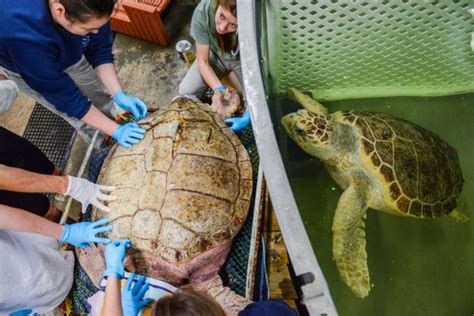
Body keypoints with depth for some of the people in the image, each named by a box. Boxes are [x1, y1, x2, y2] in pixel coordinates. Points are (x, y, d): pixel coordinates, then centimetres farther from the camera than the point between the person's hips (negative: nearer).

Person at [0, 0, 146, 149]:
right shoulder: (25, 38, -45)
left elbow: (100, 51, -18)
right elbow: (66, 97, -36)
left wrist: (119, 95, -28)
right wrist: (116, 131, -33)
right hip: (24, 66, -4)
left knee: (99, 94, 12)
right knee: (79, 116, 2)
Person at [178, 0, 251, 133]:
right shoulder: (202, 11, -34)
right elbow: (203, 61, -21)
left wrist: (248, 117, -40)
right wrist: (218, 89, -39)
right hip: (216, 55, 2)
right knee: (186, 92, -12)